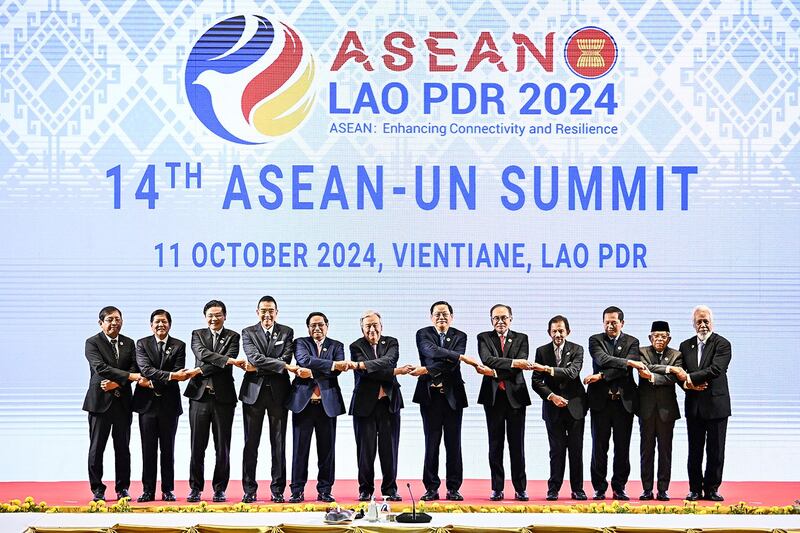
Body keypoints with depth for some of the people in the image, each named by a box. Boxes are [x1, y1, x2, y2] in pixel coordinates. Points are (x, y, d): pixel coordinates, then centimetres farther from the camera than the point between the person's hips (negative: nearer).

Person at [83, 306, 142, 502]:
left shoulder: (129, 343, 11)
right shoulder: (92, 343, -4)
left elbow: (134, 368, 2)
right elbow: (101, 367, -19)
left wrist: (117, 383, -15)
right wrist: (131, 376, -25)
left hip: (122, 402, 4)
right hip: (100, 402, -4)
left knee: (123, 448, 7)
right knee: (97, 448, 0)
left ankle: (122, 489, 15)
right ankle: (97, 490, 8)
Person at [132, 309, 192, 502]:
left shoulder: (179, 346, 4)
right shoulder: (142, 344, 3)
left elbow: (178, 374, -6)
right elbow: (146, 369, -12)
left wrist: (155, 382, -16)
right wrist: (170, 375, -23)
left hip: (169, 403, 0)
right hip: (147, 402, 0)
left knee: (168, 449, 5)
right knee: (148, 449, 2)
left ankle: (168, 490, 11)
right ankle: (148, 490, 7)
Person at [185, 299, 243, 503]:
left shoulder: (232, 337, 7)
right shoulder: (197, 334, 10)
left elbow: (228, 360, -9)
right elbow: (203, 354, -9)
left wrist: (200, 370, -13)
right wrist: (229, 360, -21)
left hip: (223, 397, -1)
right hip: (200, 395, 1)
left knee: (223, 446, 3)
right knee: (197, 446, 2)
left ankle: (220, 488, 10)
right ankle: (195, 488, 10)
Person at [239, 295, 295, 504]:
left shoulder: (287, 332, 8)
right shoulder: (248, 333, 5)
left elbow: (285, 359, -6)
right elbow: (255, 358, -11)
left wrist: (258, 367, -10)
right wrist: (283, 366, -19)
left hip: (278, 392, 0)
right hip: (254, 392, 0)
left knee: (278, 443, 3)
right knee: (251, 443, 2)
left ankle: (277, 490, 8)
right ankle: (249, 490, 8)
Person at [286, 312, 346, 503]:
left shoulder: (336, 346, 12)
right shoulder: (301, 343, 8)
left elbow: (337, 370, -5)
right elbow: (305, 360, -14)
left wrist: (312, 372, -11)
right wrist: (332, 364, -20)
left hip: (328, 403, 1)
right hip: (303, 401, -1)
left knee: (327, 449, 3)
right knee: (300, 448, -1)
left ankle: (324, 490, 10)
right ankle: (297, 491, 5)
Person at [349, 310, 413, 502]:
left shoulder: (391, 343, 9)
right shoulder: (356, 346, 2)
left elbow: (388, 361, -13)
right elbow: (366, 374, -11)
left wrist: (361, 365, -25)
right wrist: (395, 372, -14)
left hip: (389, 402, 2)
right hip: (365, 403, -2)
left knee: (389, 448, 2)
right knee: (365, 448, 0)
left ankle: (390, 489, 10)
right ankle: (365, 490, 9)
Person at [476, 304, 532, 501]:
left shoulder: (521, 339, 8)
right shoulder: (484, 337, 7)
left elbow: (520, 366, -7)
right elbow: (487, 359, -12)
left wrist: (494, 372, -16)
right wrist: (512, 362, -23)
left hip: (515, 396, 0)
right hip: (493, 396, 0)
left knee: (517, 444, 1)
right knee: (495, 444, 3)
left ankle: (520, 489, 7)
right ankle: (497, 489, 8)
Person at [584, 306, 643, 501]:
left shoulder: (632, 342, 6)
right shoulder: (595, 340, 6)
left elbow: (625, 369, -9)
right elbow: (603, 359, -14)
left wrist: (601, 376, -16)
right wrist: (628, 362, -21)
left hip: (624, 401, 1)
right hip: (600, 400, 0)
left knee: (623, 448, 4)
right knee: (599, 447, 2)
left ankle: (619, 487, 13)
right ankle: (599, 488, 9)